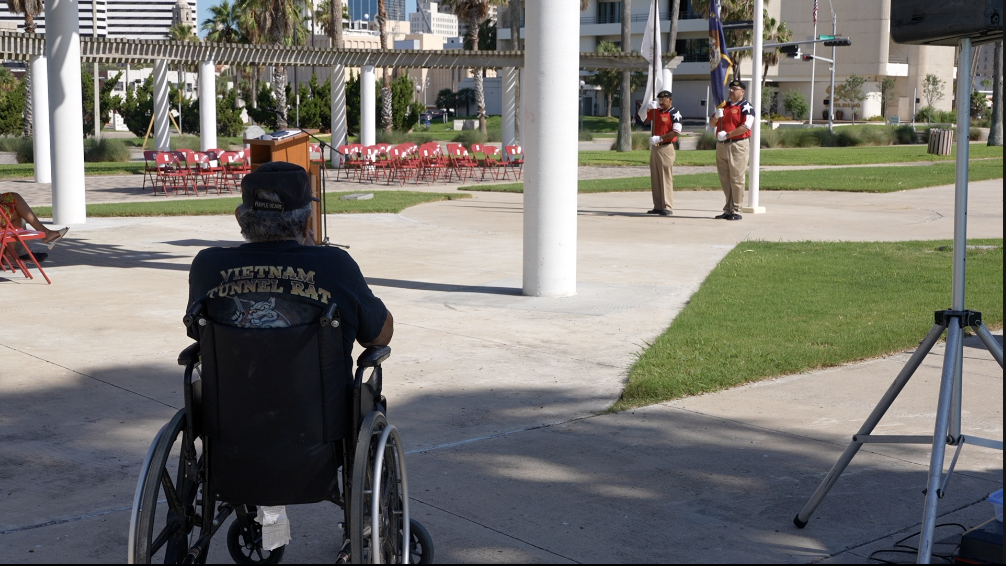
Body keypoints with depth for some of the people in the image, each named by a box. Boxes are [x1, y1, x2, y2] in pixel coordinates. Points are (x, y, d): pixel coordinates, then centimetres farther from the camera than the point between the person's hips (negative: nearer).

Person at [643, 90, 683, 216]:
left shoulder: (674, 113, -8)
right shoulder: (656, 112, 13)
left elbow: (676, 132, -18)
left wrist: (659, 138, -21)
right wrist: (648, 107, 8)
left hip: (666, 148, -8)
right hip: (654, 148, 8)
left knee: (666, 178, -8)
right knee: (655, 179, 9)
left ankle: (668, 207, -7)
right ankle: (658, 206, 14)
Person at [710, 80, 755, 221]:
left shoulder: (746, 107, -5)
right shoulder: (724, 105, 18)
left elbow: (746, 126, -17)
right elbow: (712, 123, 22)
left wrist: (727, 134, -18)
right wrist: (716, 116, -1)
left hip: (737, 146, -8)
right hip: (721, 146, 8)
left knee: (736, 180, -5)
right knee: (725, 180, 10)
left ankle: (736, 211, -1)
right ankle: (728, 210, 17)